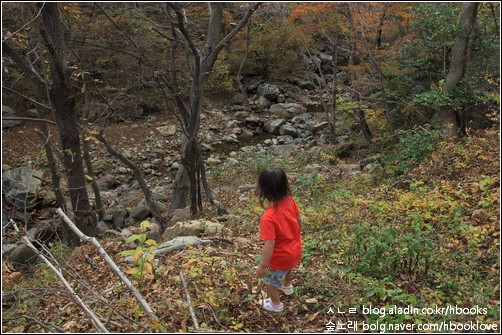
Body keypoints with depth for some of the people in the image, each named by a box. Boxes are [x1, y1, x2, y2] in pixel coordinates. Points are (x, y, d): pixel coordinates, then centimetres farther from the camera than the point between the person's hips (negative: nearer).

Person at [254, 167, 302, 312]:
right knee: (286, 269, 39)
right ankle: (287, 286, 68)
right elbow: (299, 220, 0)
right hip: (295, 250, 7)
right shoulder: (290, 200, -17)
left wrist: (262, 266, -22)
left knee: (269, 280, 24)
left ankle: (276, 304, 49)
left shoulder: (268, 217, -37)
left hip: (280, 257, -7)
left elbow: (269, 244, -34)